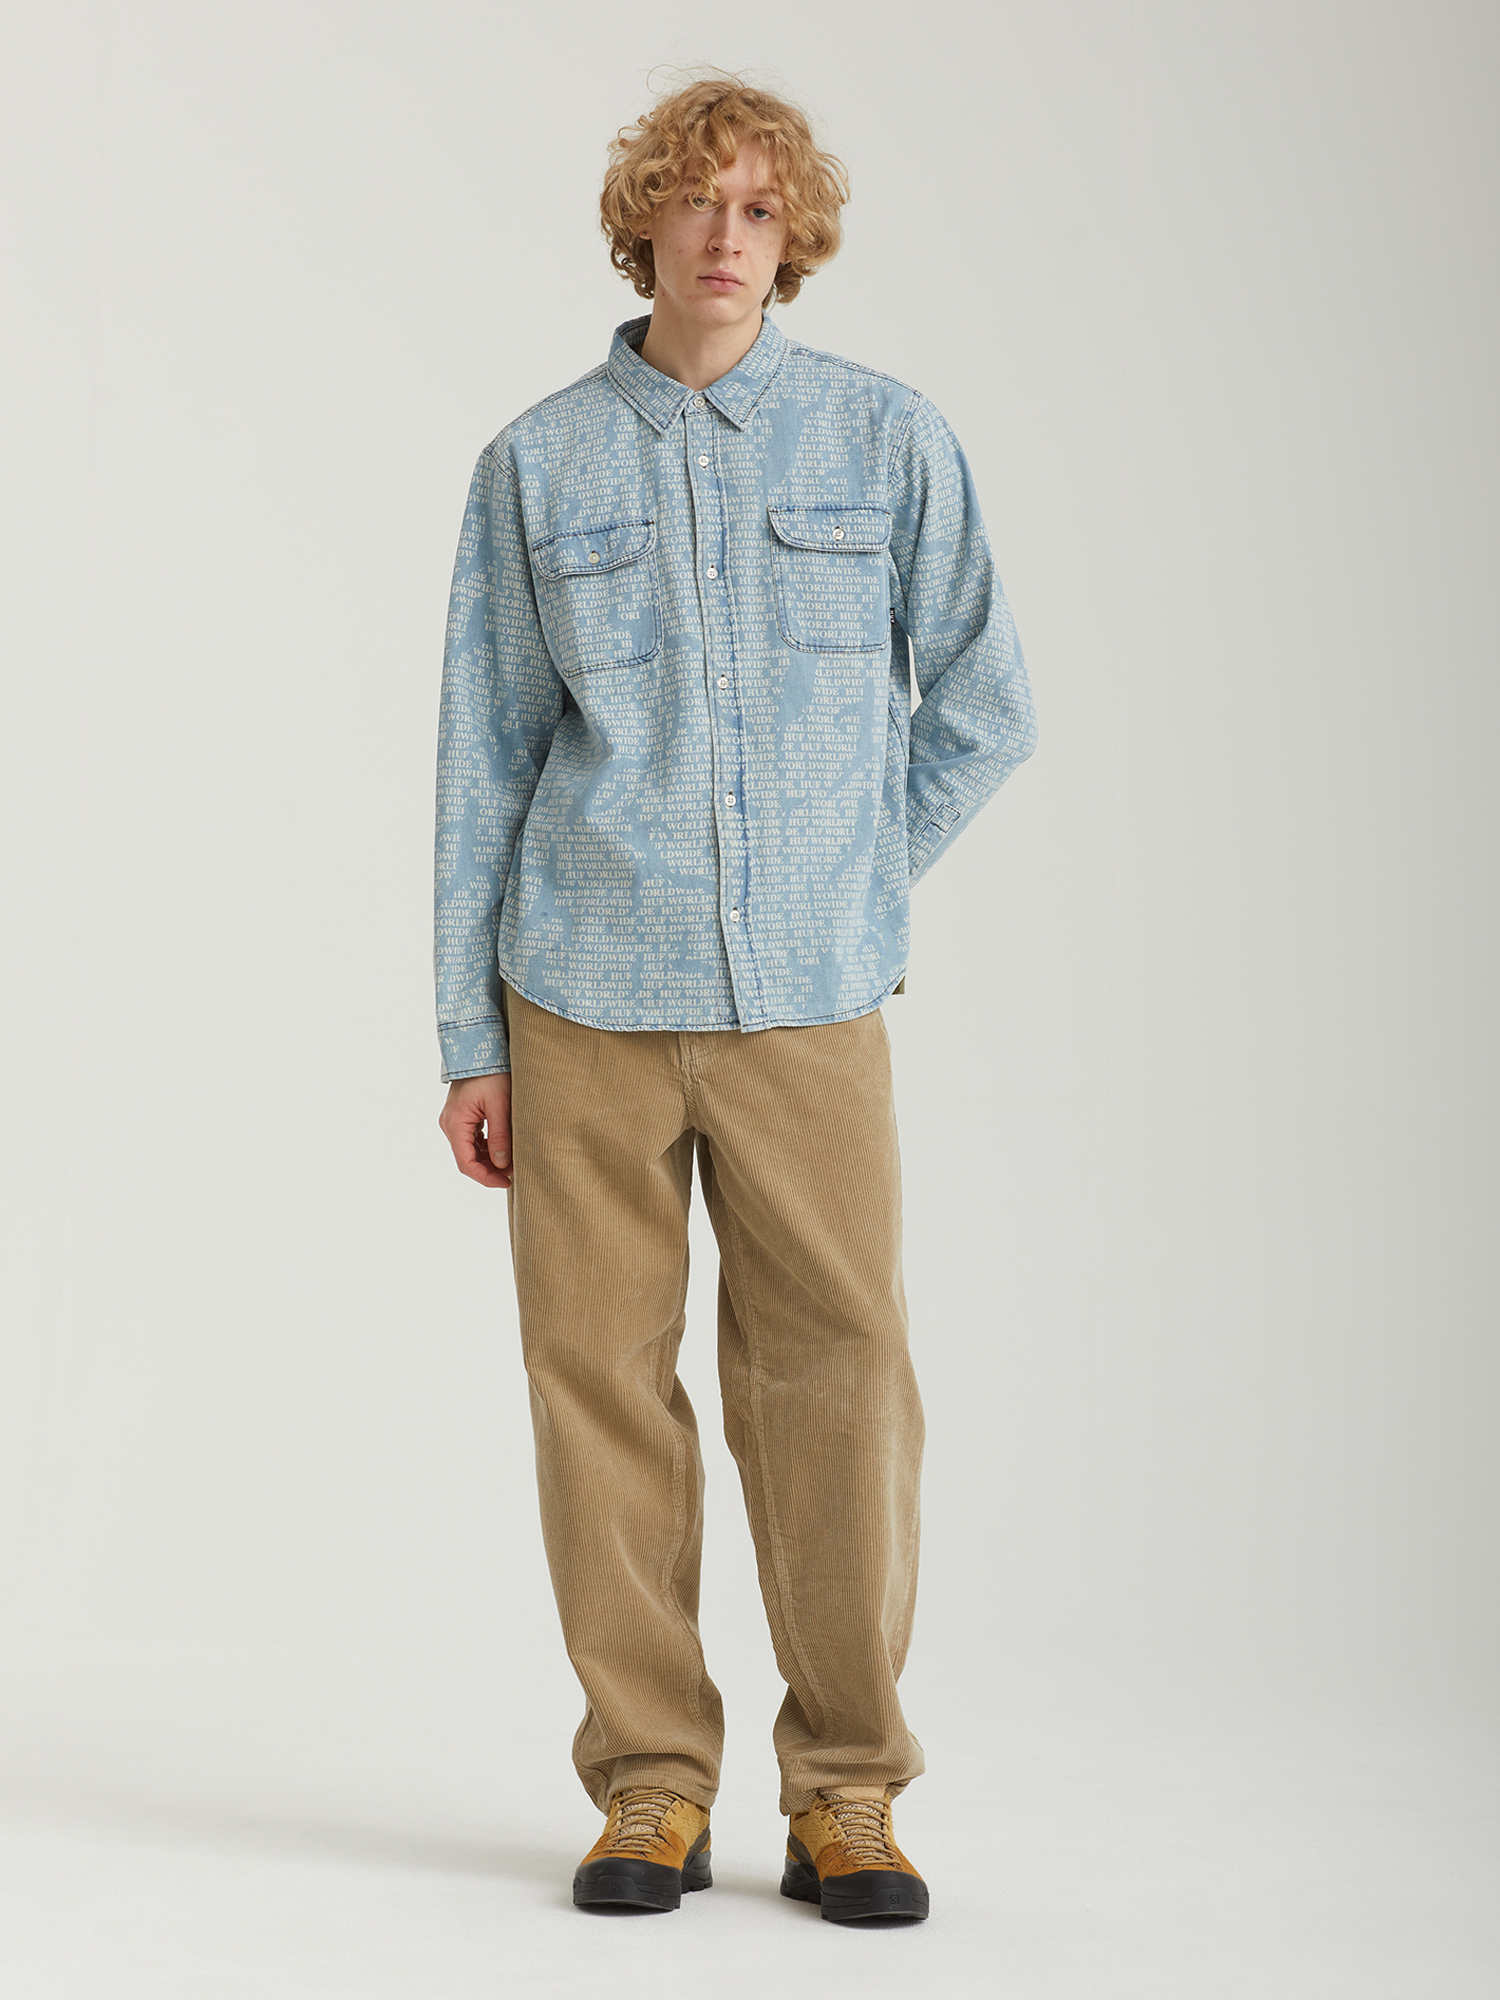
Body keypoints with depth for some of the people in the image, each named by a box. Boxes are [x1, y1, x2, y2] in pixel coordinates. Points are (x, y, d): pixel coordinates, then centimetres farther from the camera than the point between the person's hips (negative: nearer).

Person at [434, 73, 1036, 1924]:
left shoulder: (889, 440, 5)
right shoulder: (538, 464, 7)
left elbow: (983, 706, 12)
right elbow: (484, 762, 8)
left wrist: (851, 881, 7)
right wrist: (468, 1039, 5)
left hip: (807, 1003, 0)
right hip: (585, 1002, 1)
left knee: (839, 1379, -1)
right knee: (600, 1373, 2)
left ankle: (844, 1792, 12)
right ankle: (650, 1786, 14)